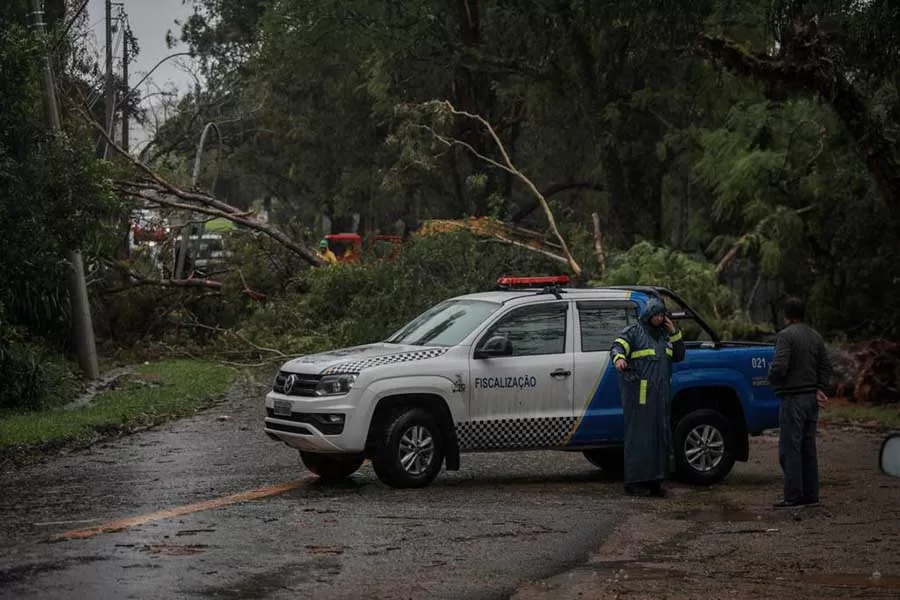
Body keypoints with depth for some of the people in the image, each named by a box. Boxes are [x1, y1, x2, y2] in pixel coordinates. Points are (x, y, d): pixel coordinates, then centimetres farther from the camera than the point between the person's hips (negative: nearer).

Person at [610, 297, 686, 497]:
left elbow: (679, 356, 21)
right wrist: (619, 358, -37)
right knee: (639, 436, -9)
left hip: (660, 395, 7)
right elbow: (618, 346, -14)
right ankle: (634, 482, -8)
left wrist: (674, 334, 8)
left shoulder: (664, 335, 20)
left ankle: (653, 481, 11)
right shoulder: (633, 332, 1)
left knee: (659, 436, 6)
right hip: (638, 393, -7)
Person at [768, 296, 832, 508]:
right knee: (808, 448, 13)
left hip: (793, 398, -8)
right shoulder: (815, 336, 13)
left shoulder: (786, 335, -11)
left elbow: (779, 367, -20)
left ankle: (793, 496, -6)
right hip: (812, 398, 8)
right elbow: (826, 366, 12)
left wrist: (772, 378, 0)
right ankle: (810, 494, 15)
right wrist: (819, 388, 5)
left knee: (789, 448, -5)